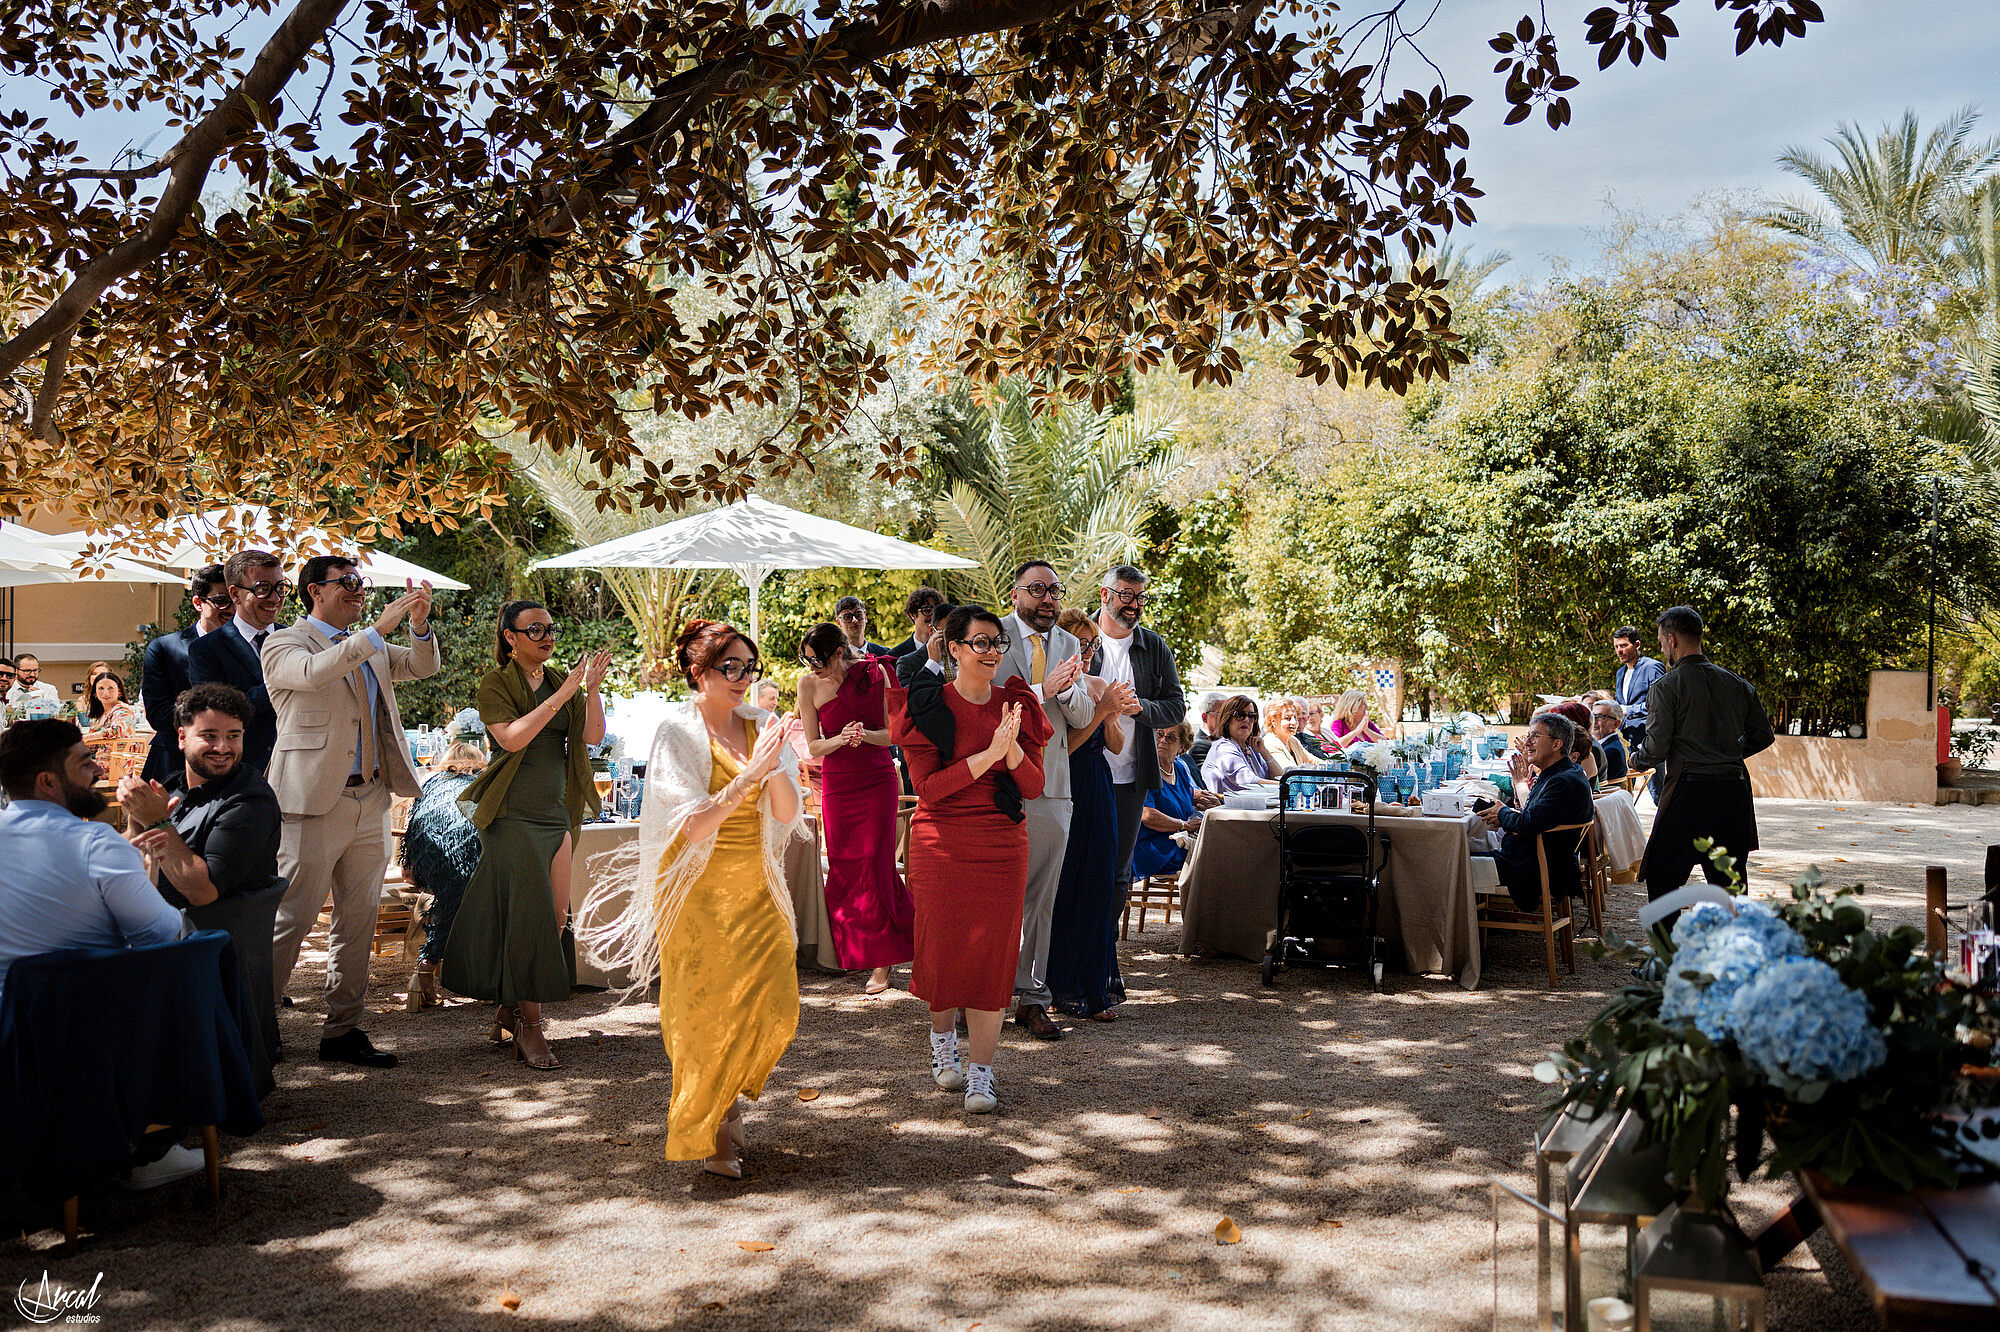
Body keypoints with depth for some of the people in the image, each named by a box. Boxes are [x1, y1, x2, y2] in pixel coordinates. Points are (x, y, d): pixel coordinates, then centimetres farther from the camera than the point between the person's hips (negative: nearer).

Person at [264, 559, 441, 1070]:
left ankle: (343, 1031, 16)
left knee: (359, 921, 9)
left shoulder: (370, 647, 19)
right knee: (292, 917, -5)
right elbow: (315, 672, -23)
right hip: (315, 799, -7)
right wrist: (379, 628, -26)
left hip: (371, 798, 7)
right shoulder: (283, 644, -3)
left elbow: (423, 666, 14)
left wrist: (420, 624, -6)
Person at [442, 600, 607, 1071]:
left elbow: (592, 736, 2)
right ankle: (528, 1025, -1)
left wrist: (593, 689, -13)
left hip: (557, 811, 6)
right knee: (530, 915, -9)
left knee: (556, 918, 5)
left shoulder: (560, 681, 13)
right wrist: (562, 694, -21)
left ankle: (509, 1012, 20)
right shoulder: (495, 683, -2)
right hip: (513, 814, -6)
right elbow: (513, 737, -18)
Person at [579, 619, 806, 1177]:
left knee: (774, 1006, 2)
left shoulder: (760, 727, 6)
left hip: (756, 888, 5)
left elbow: (788, 816, -1)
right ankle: (705, 1134, 21)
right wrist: (751, 772, -24)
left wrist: (775, 768, -19)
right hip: (700, 891, -5)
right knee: (707, 1011, 2)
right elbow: (694, 826, -17)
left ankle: (726, 1095, 31)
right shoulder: (678, 731, -9)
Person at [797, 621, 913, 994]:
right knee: (843, 869, 2)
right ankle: (853, 952, 20)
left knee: (874, 865, -7)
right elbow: (813, 747, 1)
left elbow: (893, 733, 0)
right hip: (837, 785, 2)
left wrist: (867, 734, -21)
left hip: (878, 781, -2)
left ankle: (881, 962, 0)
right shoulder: (809, 684, -2)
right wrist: (842, 738, -19)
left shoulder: (874, 673, -6)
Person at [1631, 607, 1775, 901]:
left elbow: (1655, 750, -10)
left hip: (1688, 791, -5)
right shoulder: (1738, 684, 10)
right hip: (1734, 790, 5)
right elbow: (1764, 737, 15)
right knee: (1730, 881, 12)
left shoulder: (1666, 687, -6)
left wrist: (1634, 759, 11)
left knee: (1661, 876, 5)